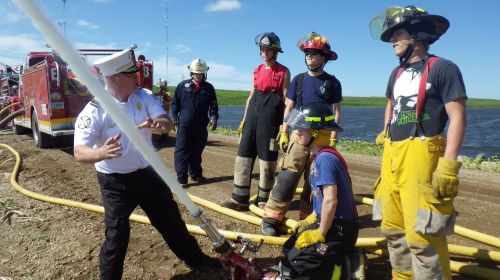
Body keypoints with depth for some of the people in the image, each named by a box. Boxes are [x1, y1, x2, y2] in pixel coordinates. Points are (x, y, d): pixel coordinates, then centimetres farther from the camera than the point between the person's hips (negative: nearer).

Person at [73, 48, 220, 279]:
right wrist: (101, 152, -50)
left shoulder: (143, 96, -4)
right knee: (117, 235, 0)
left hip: (147, 173, 5)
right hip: (115, 182, -5)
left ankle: (194, 258, 38)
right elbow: (80, 152, -26)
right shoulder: (95, 110, -19)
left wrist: (159, 122, -36)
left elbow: (168, 123, -10)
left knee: (170, 218, 18)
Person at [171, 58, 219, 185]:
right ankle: (181, 176, -6)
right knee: (182, 150, -7)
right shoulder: (183, 85, 5)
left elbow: (213, 105, 4)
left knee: (197, 151, 11)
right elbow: (175, 102, 7)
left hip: (201, 126, 2)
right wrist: (174, 117, 1)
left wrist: (213, 118, -10)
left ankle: (195, 174, 23)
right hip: (184, 124, -2)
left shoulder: (209, 88, 8)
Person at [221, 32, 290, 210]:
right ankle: (240, 199, 12)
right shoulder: (257, 71, 15)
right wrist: (244, 120, 15)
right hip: (252, 118, 5)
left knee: (267, 162, 0)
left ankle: (263, 200, 13)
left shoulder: (284, 72, 0)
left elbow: (287, 100, -2)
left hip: (270, 120, -5)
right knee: (243, 157, 3)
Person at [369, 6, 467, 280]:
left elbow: (457, 117, -12)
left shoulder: (442, 68, -5)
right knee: (393, 229, 14)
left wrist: (449, 164, -19)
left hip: (421, 156, -8)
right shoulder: (397, 73, 17)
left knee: (422, 235, -9)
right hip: (391, 157, 8)